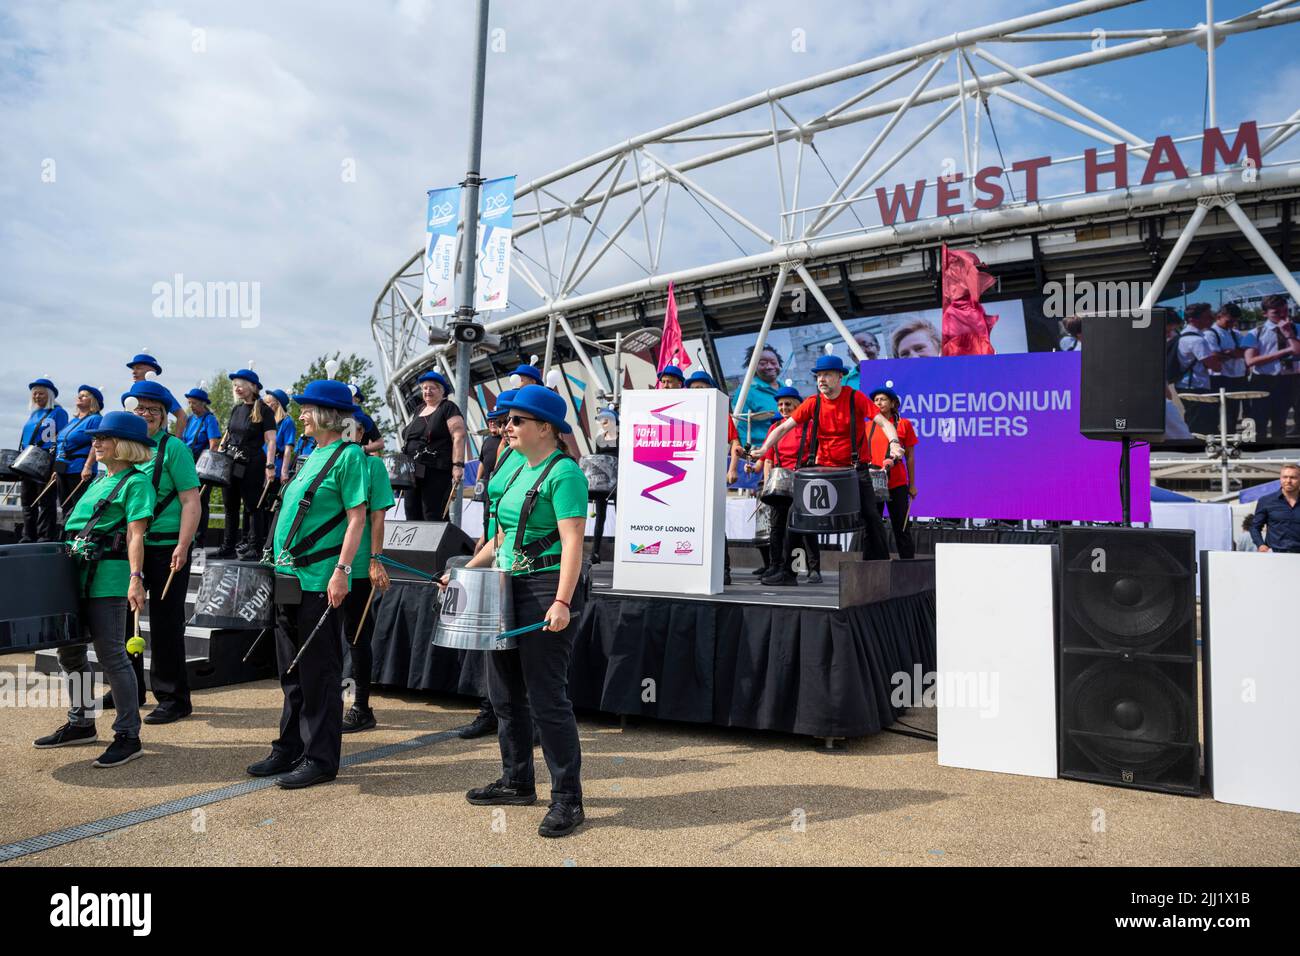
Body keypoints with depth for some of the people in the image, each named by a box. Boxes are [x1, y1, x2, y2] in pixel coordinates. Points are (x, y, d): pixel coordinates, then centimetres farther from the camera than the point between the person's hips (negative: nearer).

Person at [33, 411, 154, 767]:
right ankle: (81, 724, 30)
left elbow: (135, 535, -16)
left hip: (108, 577, -9)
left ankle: (128, 735, 2)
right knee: (69, 650, 15)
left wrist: (135, 578, -24)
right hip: (77, 573, 9)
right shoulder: (100, 479, 18)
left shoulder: (136, 482, -7)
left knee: (110, 654, -6)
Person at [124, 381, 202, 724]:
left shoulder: (173, 448, -6)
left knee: (165, 624, -1)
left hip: (165, 548, -6)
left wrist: (182, 548, -20)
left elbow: (191, 502, -12)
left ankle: (174, 699, 11)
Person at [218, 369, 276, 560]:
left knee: (252, 507, -2)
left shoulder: (264, 410, -8)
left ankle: (255, 549, 3)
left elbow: (271, 440, -13)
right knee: (230, 505, 12)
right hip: (231, 463, 7)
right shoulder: (236, 409, 12)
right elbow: (228, 435, 20)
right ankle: (229, 547, 22)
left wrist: (270, 465, -20)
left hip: (253, 465, -7)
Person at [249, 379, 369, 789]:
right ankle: (289, 749, 26)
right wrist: (281, 564, 19)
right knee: (292, 671, 15)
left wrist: (341, 571, -22)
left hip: (320, 582, -9)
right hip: (290, 578, 9)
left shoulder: (348, 455, -9)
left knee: (318, 673, -1)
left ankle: (320, 758, 9)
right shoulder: (314, 455, 17)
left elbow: (357, 518, -15)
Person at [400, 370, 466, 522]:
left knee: (433, 516, -11)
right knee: (412, 515, 7)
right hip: (413, 472, 8)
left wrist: (457, 464, -21)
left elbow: (458, 437, -12)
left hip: (437, 472, -8)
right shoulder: (420, 410, 22)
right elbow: (408, 439, 28)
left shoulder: (448, 408, -2)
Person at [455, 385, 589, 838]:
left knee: (546, 697, -6)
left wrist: (562, 602, -28)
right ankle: (517, 783, 30)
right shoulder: (516, 470, 15)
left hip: (547, 591, -9)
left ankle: (567, 798, 6)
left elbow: (572, 544, -20)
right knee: (504, 692, 15)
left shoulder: (563, 473, -12)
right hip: (506, 589, 9)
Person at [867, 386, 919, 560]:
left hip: (897, 483, -3)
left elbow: (909, 457, 5)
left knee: (901, 527, 3)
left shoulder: (903, 424, 2)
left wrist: (912, 485, 5)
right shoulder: (868, 426, 10)